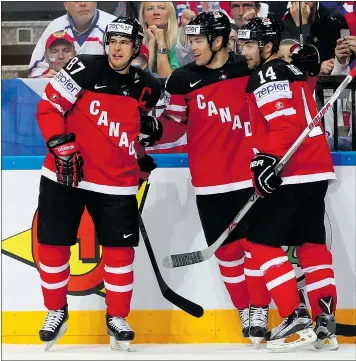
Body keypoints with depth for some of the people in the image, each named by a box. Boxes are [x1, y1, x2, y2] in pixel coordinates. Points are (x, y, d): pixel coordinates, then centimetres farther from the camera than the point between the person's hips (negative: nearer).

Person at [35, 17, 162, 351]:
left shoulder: (147, 87, 3)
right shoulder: (84, 69, -10)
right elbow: (48, 107, -10)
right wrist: (61, 146, -19)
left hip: (116, 182, 2)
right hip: (64, 174, -2)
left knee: (120, 247, 0)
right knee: (53, 244, 1)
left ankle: (116, 317, 16)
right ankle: (56, 311, 22)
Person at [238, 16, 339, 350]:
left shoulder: (269, 76, -10)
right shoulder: (291, 71, 21)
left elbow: (285, 124, -21)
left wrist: (269, 160, -27)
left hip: (292, 174, -10)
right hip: (316, 172, 10)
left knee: (261, 241, -5)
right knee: (311, 244, 12)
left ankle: (297, 319, -10)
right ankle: (325, 324, 8)